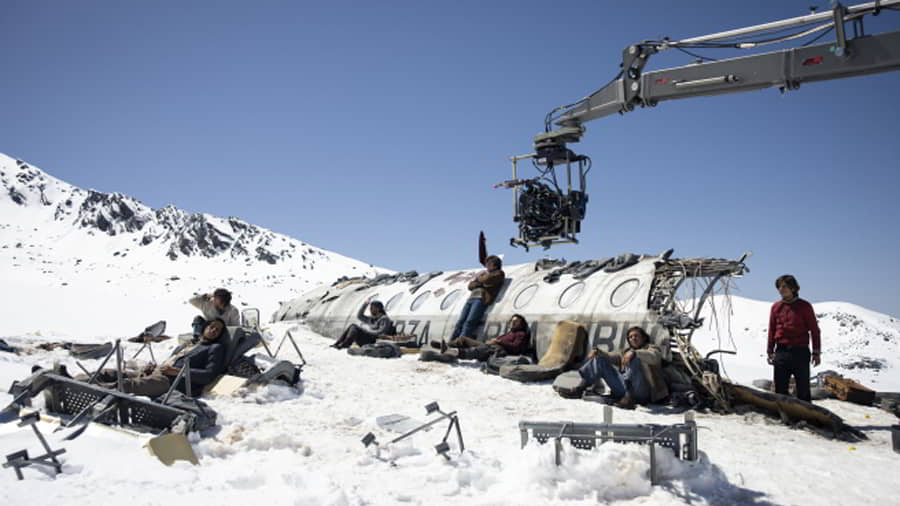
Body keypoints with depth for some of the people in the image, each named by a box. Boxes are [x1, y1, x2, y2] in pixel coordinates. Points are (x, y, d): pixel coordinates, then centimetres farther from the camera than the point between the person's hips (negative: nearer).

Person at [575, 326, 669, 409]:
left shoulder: (651, 348, 12)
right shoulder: (627, 352, 31)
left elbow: (653, 357, -11)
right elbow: (612, 357, 19)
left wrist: (634, 353, -29)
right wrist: (597, 351, -1)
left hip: (643, 392, -5)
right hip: (623, 387, 6)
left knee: (634, 359, -29)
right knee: (600, 359, 3)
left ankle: (629, 398, -40)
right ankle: (580, 389, -9)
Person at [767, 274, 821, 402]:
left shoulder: (804, 306, -1)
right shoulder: (776, 307, 7)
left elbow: (814, 330, 2)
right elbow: (772, 330, 13)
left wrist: (816, 352, -1)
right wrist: (770, 351, 11)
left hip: (800, 352, -3)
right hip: (781, 352, 3)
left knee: (803, 389, 4)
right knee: (780, 389, 6)